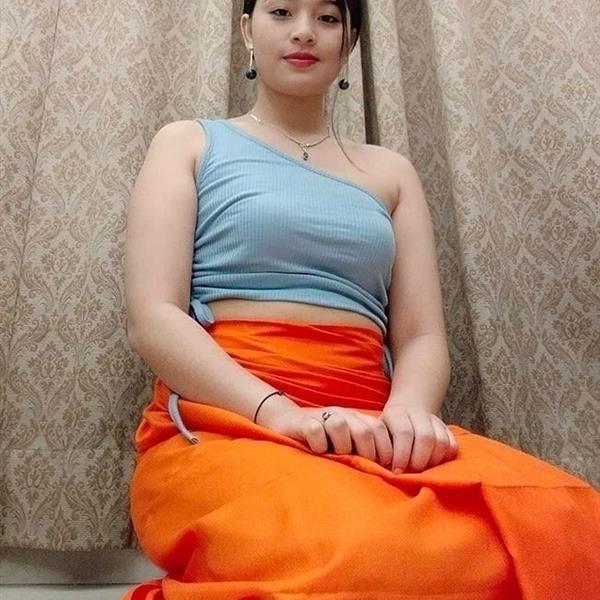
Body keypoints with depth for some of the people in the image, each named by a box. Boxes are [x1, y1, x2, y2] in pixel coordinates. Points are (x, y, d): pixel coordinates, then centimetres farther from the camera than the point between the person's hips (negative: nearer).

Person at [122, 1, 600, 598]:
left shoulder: (389, 170, 21)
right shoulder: (189, 143, 13)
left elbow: (422, 336, 11)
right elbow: (151, 318, -2)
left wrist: (409, 411, -13)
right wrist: (280, 413, -18)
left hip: (369, 429, 3)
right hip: (224, 427, -2)